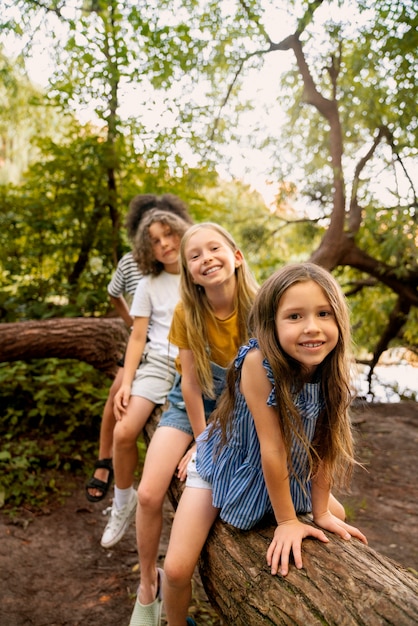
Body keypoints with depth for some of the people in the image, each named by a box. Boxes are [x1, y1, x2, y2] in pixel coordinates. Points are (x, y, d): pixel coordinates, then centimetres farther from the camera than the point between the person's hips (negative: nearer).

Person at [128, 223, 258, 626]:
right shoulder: (187, 312, -19)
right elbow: (190, 383, -12)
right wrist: (201, 440, -8)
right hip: (192, 403, 1)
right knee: (149, 494, -12)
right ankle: (148, 586, 14)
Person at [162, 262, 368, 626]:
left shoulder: (332, 367, -18)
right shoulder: (259, 363, -35)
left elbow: (324, 443, -9)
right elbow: (272, 446, -29)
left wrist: (322, 511, -4)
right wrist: (287, 521, -19)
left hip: (284, 473, 5)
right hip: (226, 465, -5)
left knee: (336, 514, 18)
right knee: (177, 569, -10)